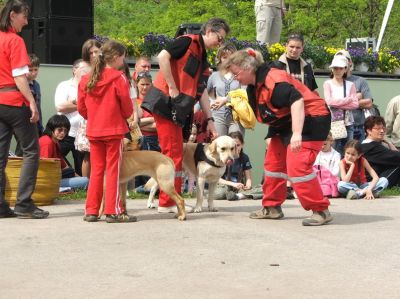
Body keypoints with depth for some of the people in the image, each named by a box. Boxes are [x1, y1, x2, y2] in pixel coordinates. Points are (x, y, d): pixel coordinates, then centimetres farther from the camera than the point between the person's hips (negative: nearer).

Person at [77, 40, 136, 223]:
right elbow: (127, 107, -7)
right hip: (114, 130, -5)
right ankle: (113, 211, 1)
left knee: (96, 170, 12)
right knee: (113, 170, 1)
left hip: (93, 131, 5)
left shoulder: (86, 79, 5)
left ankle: (91, 211, 13)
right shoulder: (119, 78, -11)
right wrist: (125, 116, 13)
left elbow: (81, 108, 7)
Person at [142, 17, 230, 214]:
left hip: (177, 109, 9)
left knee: (175, 154, 11)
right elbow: (163, 57, -21)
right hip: (165, 102, -9)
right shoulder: (188, 41, -7)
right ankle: (167, 203, -1)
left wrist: (210, 120, 14)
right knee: (173, 154, -7)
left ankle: (172, 200, 18)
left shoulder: (203, 59, 19)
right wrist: (173, 88, -18)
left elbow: (201, 91, 19)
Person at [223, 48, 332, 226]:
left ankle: (321, 211, -11)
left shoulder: (273, 79, -27)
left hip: (310, 120, -11)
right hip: (284, 124, 11)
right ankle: (272, 208, 26)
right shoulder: (254, 86, 6)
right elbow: (256, 113, 17)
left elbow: (296, 100, -38)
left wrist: (296, 134, -43)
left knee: (297, 166, -20)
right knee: (273, 163, 14)